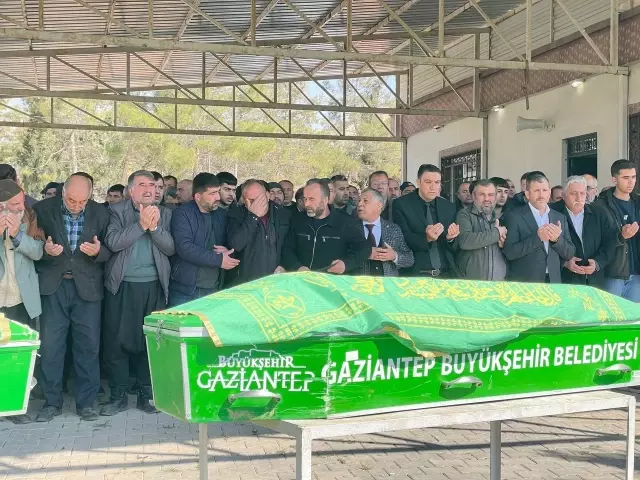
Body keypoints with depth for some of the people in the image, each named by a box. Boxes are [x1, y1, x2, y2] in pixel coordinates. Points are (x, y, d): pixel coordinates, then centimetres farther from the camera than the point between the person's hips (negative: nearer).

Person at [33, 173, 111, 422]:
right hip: (53, 285, 0)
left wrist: (98, 251, -19)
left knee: (88, 346, 4)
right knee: (50, 346, 3)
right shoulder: (43, 209, -4)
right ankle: (52, 401, 16)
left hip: (87, 287, 0)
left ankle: (86, 402, 16)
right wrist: (45, 250, -20)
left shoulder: (101, 213, -2)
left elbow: (110, 251, 3)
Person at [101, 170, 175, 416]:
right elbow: (113, 242, -13)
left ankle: (147, 393, 18)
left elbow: (170, 247, 0)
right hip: (123, 286, -2)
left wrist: (154, 227, -15)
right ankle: (118, 395, 13)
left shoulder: (164, 214, 10)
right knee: (117, 340, 1)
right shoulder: (117, 211, 2)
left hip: (154, 286, 2)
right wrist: (141, 225, -18)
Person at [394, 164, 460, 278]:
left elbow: (454, 247, 9)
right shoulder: (401, 205, -3)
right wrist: (426, 238, -27)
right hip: (416, 274, -3)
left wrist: (450, 237, -13)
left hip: (446, 273, 3)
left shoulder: (449, 207, 8)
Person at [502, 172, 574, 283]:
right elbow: (509, 252, -12)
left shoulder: (560, 218, 11)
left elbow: (570, 254, 9)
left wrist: (557, 239, -10)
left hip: (553, 282, 4)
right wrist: (537, 237, -20)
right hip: (523, 284, -4)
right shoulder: (514, 216, -3)